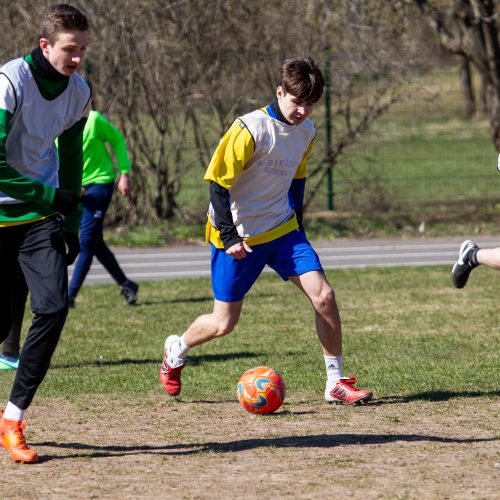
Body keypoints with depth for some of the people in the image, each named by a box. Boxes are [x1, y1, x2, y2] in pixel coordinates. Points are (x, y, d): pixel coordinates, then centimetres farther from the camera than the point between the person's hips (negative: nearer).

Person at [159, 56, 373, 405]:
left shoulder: (306, 131, 3)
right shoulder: (251, 129, -19)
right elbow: (218, 182, -16)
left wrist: (297, 227, 19)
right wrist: (229, 236, -19)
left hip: (283, 230, 6)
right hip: (240, 235, -6)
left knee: (323, 295, -11)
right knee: (224, 324, 0)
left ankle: (336, 383, 0)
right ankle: (176, 350, 32)